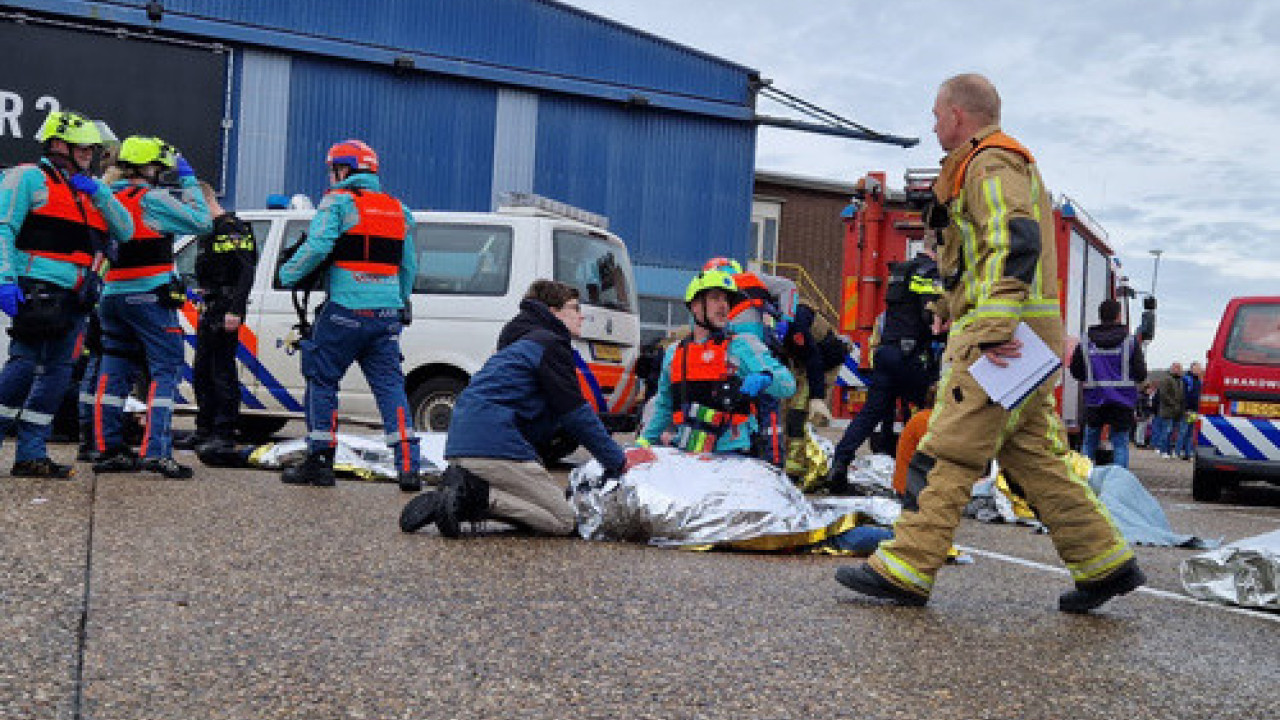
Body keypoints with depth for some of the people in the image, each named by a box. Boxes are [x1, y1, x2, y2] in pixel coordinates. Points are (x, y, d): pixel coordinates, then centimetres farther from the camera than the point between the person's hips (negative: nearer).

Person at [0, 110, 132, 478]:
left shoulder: (87, 191, 23)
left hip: (74, 297, 7)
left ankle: (31, 454, 11)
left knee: (57, 371, 6)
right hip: (37, 291, -7)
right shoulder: (30, 178, 2)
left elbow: (125, 231, 15)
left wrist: (98, 192, 2)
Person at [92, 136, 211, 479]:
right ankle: (156, 451, -13)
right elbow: (201, 222, -6)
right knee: (165, 372, -5)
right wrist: (188, 180, 5)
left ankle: (109, 448, 15)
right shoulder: (153, 199, -10)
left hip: (113, 296, 8)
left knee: (114, 372, 12)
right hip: (150, 298, -7)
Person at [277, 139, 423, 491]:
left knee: (322, 381, 8)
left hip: (345, 311, -5)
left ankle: (319, 462, 12)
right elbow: (409, 267, 20)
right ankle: (409, 468, -1)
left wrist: (288, 274, 1)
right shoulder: (399, 210, 17)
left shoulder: (338, 202, -3)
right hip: (387, 313, 5)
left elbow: (316, 248, -15)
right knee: (390, 386, 6)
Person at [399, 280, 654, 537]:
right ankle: (474, 492, -19)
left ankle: (462, 490, 0)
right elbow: (576, 414, -5)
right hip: (494, 447, -10)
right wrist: (619, 463, 1)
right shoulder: (551, 344, -1)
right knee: (564, 521, -7)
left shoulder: (523, 343, 31)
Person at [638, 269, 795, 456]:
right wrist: (645, 441, 25)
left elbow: (787, 384, -5)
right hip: (684, 456, 4)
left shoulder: (742, 346, 4)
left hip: (731, 455, -3)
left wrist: (764, 378, -25)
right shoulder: (674, 353, 18)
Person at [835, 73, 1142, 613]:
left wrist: (992, 328, -30)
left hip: (1001, 340, -10)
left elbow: (1017, 244, -22)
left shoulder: (990, 164, -7)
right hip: (1021, 342, 10)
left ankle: (906, 569, -6)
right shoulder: (1013, 164, 27)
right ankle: (1105, 563, 14)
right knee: (1032, 456, 11)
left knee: (950, 452, -9)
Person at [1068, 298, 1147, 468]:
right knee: (1120, 443, 6)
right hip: (1122, 401, -1)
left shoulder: (1086, 341, 1)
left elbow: (1075, 371, 5)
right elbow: (1140, 374, -5)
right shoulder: (1130, 340, -3)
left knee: (1089, 443, 12)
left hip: (1094, 400, 1)